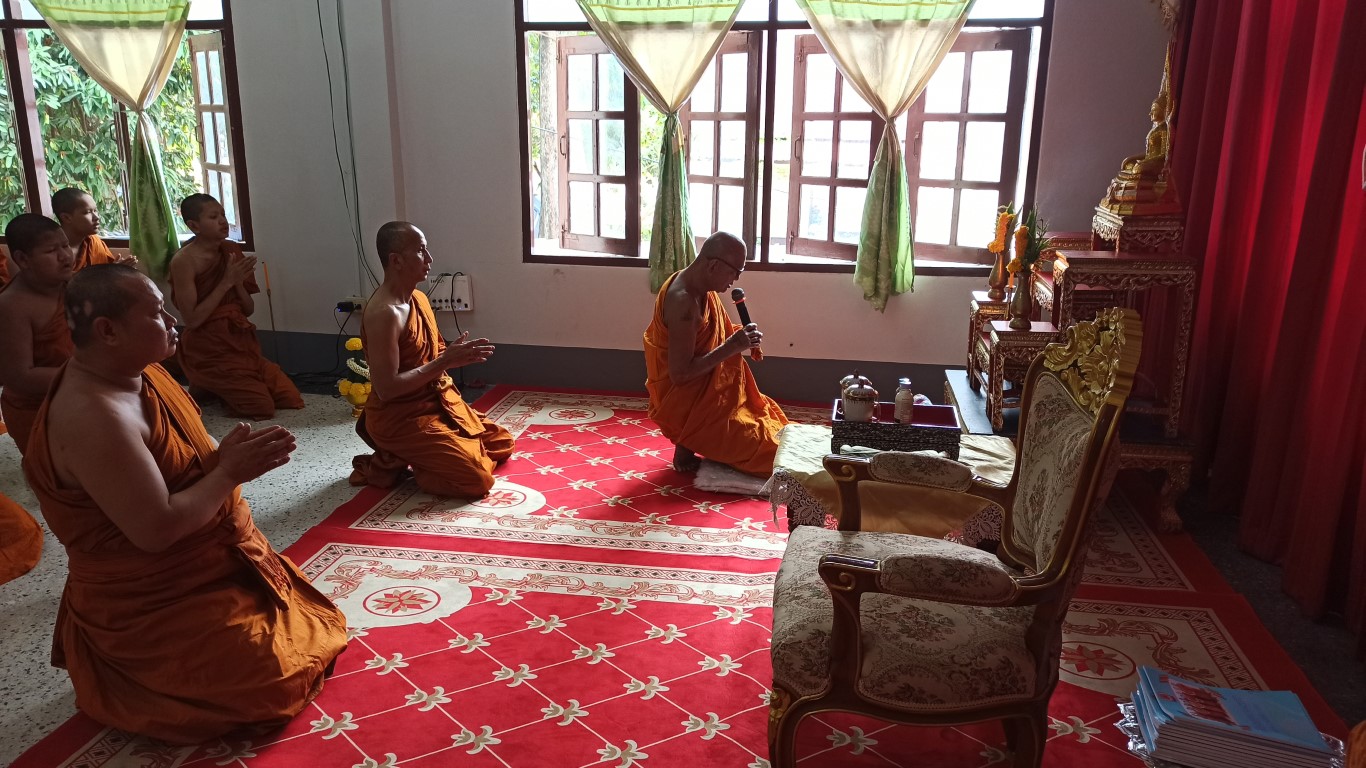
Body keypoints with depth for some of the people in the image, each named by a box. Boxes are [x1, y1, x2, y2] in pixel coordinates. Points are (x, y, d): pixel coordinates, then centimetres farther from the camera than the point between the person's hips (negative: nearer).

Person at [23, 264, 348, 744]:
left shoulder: (139, 372, 0)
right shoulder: (94, 416, -31)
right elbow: (156, 530, -32)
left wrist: (228, 455, -11)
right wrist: (230, 472, -21)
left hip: (209, 564, 10)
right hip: (151, 602, -10)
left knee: (306, 622, 18)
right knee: (275, 682, -13)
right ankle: (127, 687, 8)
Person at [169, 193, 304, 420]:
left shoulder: (231, 250, 5)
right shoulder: (183, 261, -14)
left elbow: (248, 310, 8)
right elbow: (192, 320, -18)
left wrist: (239, 282, -12)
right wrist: (227, 282, -19)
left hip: (241, 342, 6)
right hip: (209, 351, -6)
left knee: (292, 399, -4)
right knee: (262, 407, -15)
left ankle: (225, 387, 18)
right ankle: (205, 390, 12)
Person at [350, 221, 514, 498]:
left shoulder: (418, 299, 5)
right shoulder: (384, 313, -25)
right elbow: (386, 388, -28)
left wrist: (458, 355, -2)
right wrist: (446, 362, -27)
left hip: (436, 403, 9)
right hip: (400, 419, -9)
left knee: (501, 443, 16)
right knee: (478, 479, -15)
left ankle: (418, 456, 16)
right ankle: (390, 463, 0)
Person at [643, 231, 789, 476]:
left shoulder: (700, 285, 2)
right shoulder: (683, 302, -28)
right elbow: (680, 373, -29)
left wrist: (738, 336, -4)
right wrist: (733, 346, -25)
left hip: (704, 389, 10)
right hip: (684, 402, -10)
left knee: (766, 420, 14)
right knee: (762, 447, -7)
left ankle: (692, 440, 13)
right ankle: (687, 446, 2)